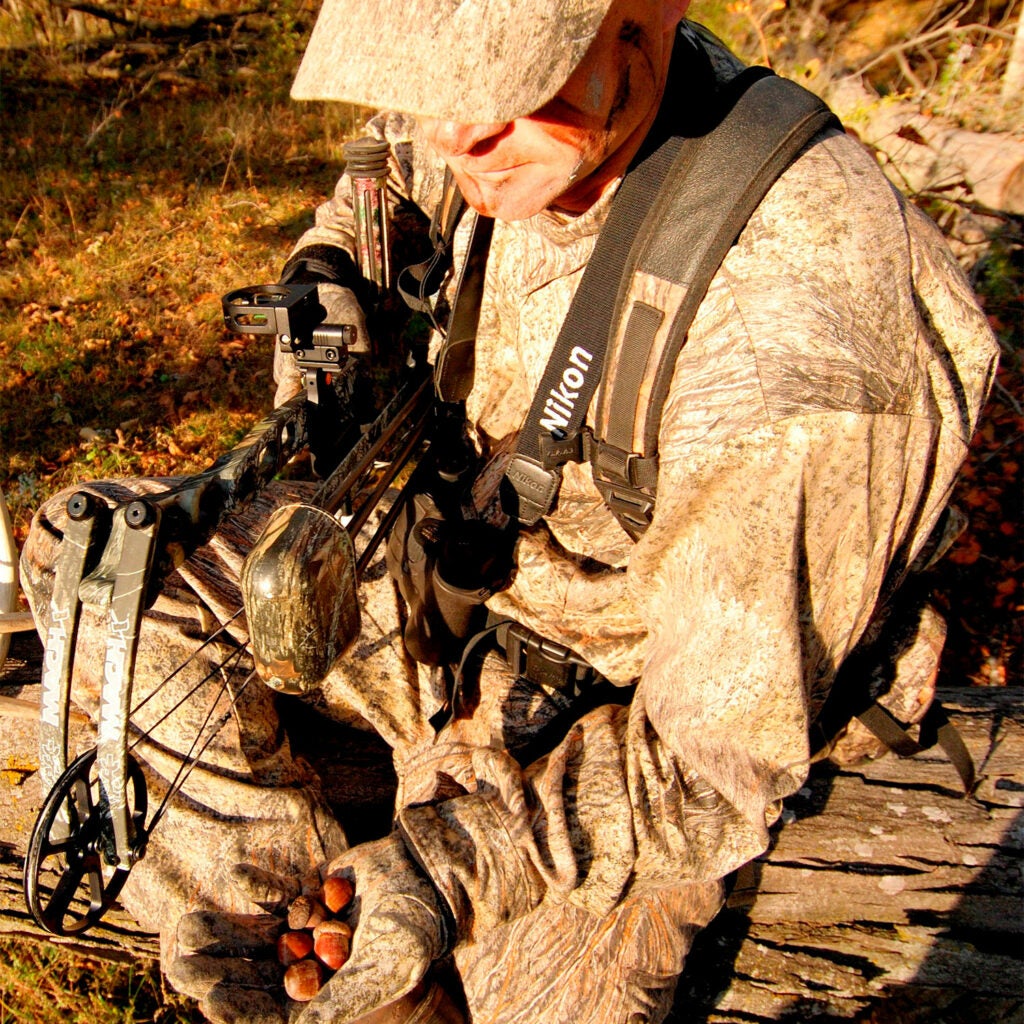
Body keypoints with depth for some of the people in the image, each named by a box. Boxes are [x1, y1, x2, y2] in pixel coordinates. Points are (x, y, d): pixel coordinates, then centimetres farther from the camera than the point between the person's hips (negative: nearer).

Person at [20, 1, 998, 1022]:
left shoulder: (792, 345, -36)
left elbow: (716, 764, -27)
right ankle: (230, 919, 7)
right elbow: (395, 165, 14)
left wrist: (450, 866, -39)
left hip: (613, 712, -5)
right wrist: (322, 271, -5)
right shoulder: (513, 114, -14)